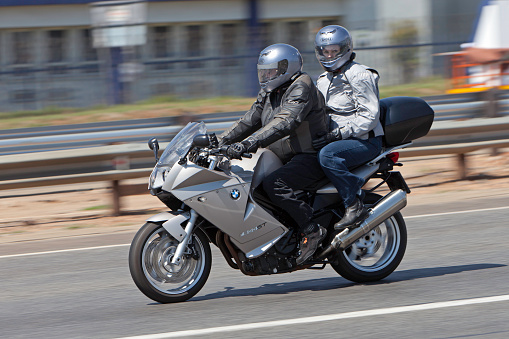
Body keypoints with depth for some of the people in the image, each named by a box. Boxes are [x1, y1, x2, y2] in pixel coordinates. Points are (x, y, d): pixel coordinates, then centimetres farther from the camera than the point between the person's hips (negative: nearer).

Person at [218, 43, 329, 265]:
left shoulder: (301, 89, -15)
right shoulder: (268, 94, 15)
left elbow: (285, 122, -30)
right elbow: (248, 122, 19)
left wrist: (249, 143, -40)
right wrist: (218, 142, 5)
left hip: (310, 157, -10)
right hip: (286, 159, 10)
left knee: (273, 184, -32)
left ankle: (312, 230, -25)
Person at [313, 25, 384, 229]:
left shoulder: (360, 76, -10)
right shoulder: (323, 80, 17)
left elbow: (370, 116, -17)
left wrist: (338, 133, -25)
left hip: (366, 141, -8)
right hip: (338, 139, 9)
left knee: (328, 155, -36)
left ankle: (355, 205, -31)